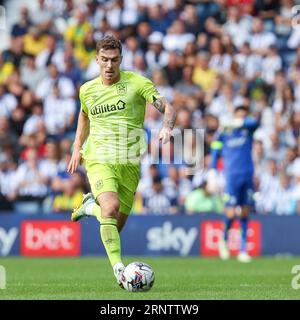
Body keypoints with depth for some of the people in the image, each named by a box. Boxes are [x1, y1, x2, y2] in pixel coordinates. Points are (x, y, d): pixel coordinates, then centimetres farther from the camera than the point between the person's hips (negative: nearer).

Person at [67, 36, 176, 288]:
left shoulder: (136, 83, -3)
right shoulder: (87, 90, 7)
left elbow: (167, 108, -10)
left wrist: (167, 127, -31)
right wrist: (77, 148, 22)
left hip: (129, 163, 0)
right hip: (99, 160, 0)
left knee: (116, 226, 7)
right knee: (111, 206, -29)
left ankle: (92, 206, 39)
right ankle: (118, 267, -26)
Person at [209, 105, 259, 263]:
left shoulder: (247, 128, 7)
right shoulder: (223, 132, 1)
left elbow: (254, 122, -16)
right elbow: (215, 153, 4)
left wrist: (236, 123, -24)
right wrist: (212, 174, -4)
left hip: (248, 176, 3)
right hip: (232, 176, -3)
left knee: (245, 213, 2)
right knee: (231, 213, -10)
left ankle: (243, 250, 6)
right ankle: (224, 241, 17)